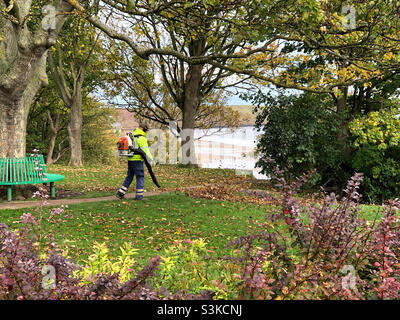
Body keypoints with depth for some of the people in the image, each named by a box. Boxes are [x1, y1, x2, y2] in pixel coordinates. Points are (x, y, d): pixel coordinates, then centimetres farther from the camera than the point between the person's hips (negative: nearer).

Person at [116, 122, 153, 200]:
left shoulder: (132, 135, 15)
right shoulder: (141, 138, -12)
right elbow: (145, 150, -17)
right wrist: (150, 158, -9)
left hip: (130, 159, 8)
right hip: (137, 160, -8)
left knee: (129, 177, 16)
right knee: (140, 177, 2)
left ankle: (120, 193, 14)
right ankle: (139, 195, 3)